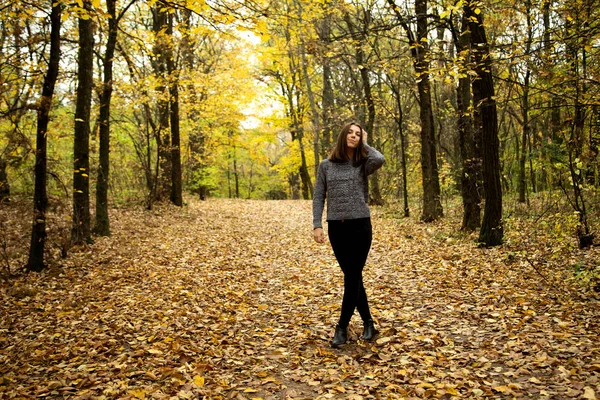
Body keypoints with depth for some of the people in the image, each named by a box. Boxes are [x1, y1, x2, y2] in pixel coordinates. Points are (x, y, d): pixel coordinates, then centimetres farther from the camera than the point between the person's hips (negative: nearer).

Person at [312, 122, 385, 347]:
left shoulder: (363, 164, 3)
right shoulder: (326, 165, 6)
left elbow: (380, 160, -21)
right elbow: (318, 197, 5)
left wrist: (364, 144, -3)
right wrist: (317, 225, -5)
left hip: (360, 225, -2)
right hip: (336, 227, 2)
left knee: (353, 276, -1)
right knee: (352, 277, 9)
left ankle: (342, 327, 10)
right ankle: (368, 323, 25)